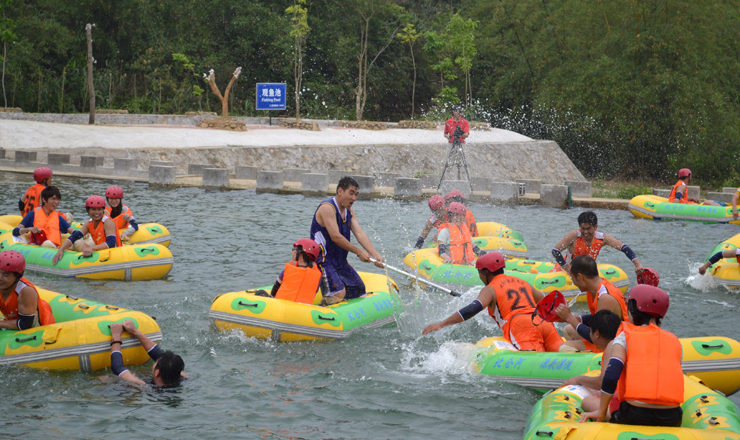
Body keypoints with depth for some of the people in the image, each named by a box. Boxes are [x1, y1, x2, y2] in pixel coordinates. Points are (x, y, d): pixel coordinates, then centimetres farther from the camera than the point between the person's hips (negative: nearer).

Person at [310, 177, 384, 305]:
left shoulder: (349, 212, 11)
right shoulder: (327, 208, -17)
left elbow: (360, 234, -2)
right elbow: (335, 237, -25)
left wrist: (375, 255, -17)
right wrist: (359, 252, -21)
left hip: (340, 261, 10)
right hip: (323, 260, -10)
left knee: (359, 291, 13)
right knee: (339, 293, -25)